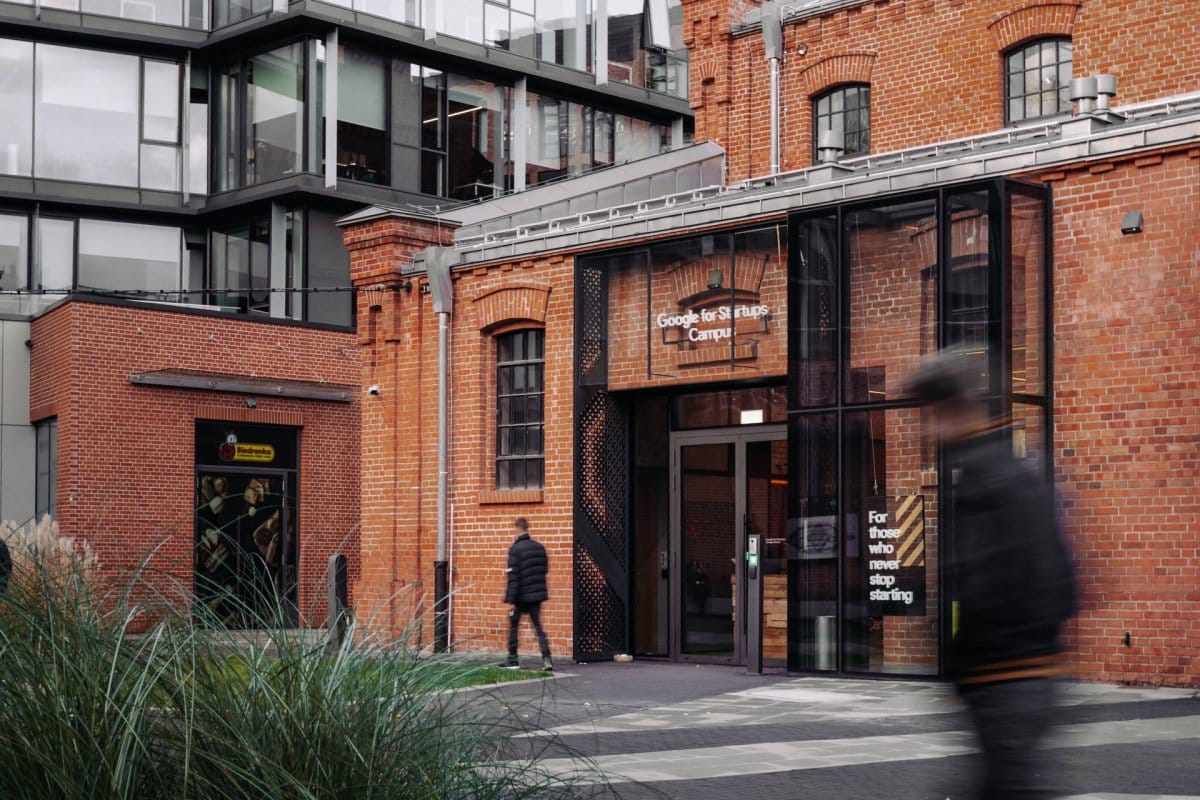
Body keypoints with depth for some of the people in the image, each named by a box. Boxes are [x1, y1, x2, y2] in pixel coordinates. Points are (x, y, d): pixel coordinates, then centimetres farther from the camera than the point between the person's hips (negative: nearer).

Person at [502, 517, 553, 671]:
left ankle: (512, 659, 17)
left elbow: (513, 576, -15)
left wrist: (511, 599, -14)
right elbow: (545, 569, 12)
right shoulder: (539, 547, 5)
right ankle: (546, 658, -9)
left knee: (513, 625, 12)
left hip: (522, 596, -5)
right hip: (537, 595, 5)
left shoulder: (515, 549, -13)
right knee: (538, 626, 7)